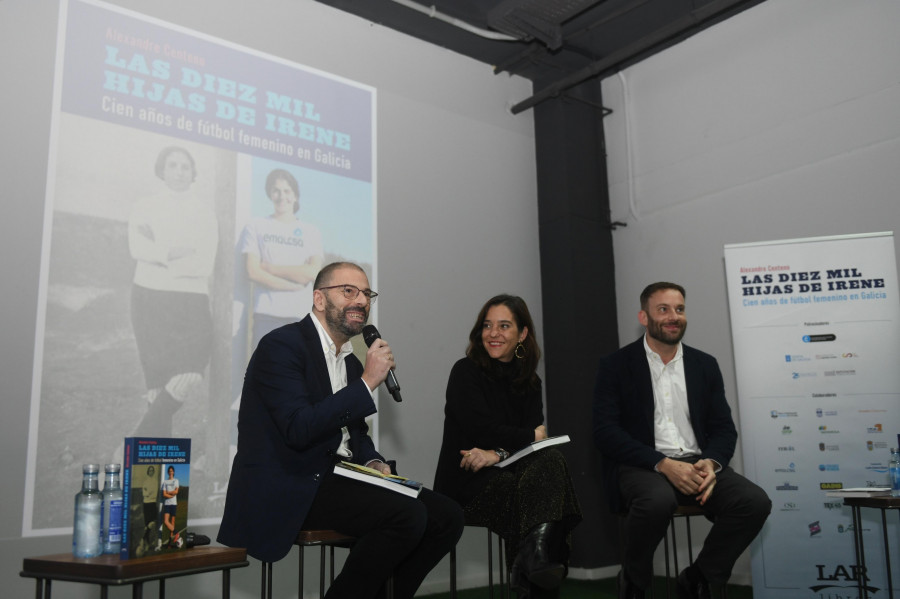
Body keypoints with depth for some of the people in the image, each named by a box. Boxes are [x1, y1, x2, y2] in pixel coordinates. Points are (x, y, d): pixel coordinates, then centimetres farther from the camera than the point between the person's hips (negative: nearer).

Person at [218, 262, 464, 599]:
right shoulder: (282, 345, -10)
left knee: (446, 517, -5)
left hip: (336, 481, 9)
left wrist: (373, 463, 1)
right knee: (408, 515, -27)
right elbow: (299, 429, -22)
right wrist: (367, 383, -18)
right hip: (289, 486, -8)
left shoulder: (351, 363, 16)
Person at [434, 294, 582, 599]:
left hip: (506, 472, 4)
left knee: (550, 458, -30)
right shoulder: (466, 372, -2)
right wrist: (530, 436, -5)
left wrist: (498, 454, -21)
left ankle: (536, 557, -43)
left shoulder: (528, 380, 12)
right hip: (466, 482, -4)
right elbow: (482, 429, -15)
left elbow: (539, 439, -3)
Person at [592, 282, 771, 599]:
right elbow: (605, 431, -8)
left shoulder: (705, 365, 14)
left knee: (755, 501, -22)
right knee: (658, 499, -37)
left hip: (697, 463, 4)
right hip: (641, 466, -4)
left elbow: (724, 428, 11)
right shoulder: (616, 365, 1)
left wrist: (712, 463, -13)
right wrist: (663, 464, -20)